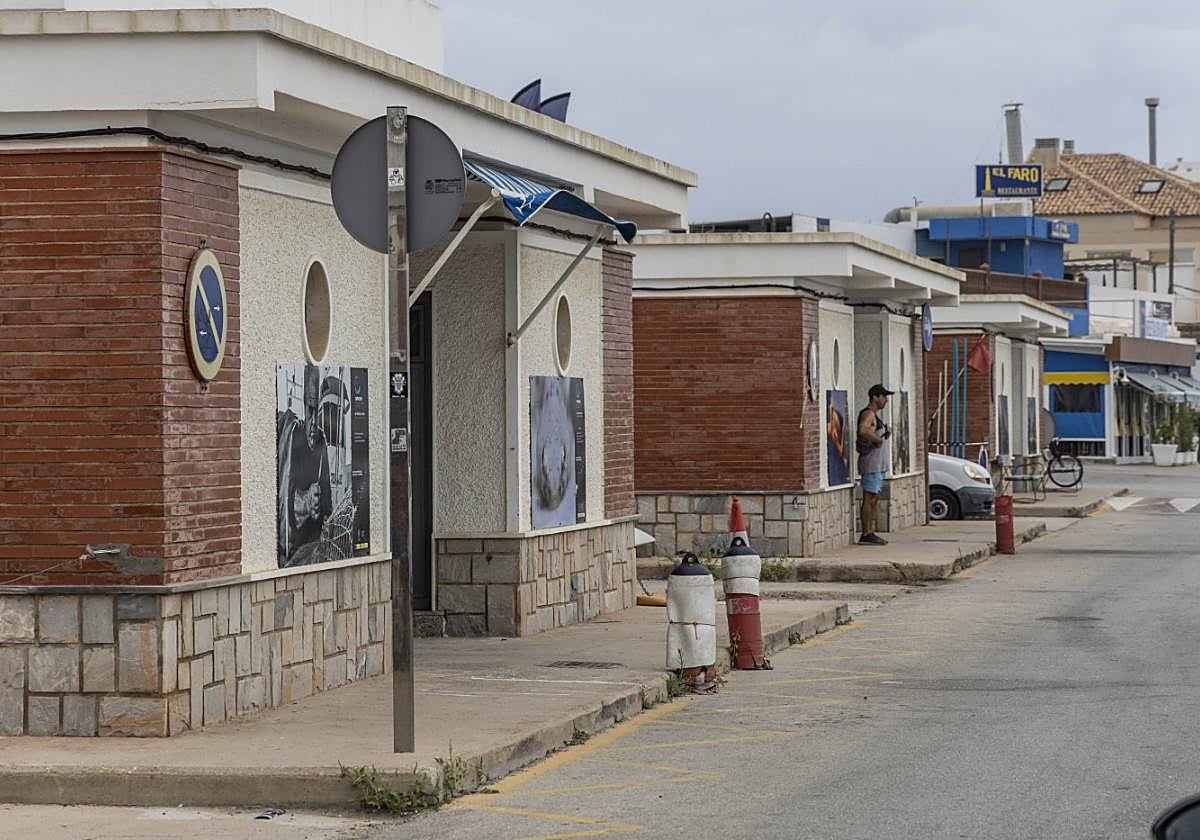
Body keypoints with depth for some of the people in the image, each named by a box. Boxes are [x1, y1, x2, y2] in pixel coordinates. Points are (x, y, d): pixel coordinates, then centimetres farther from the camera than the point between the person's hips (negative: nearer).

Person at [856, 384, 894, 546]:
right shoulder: (868, 414, -13)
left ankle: (870, 533, 14)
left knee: (873, 499, 11)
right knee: (869, 499, -10)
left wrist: (886, 433, 8)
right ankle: (866, 535, -10)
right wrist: (878, 440, -18)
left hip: (878, 464, 11)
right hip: (871, 463, -11)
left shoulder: (875, 415, 20)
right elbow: (863, 431, -32)